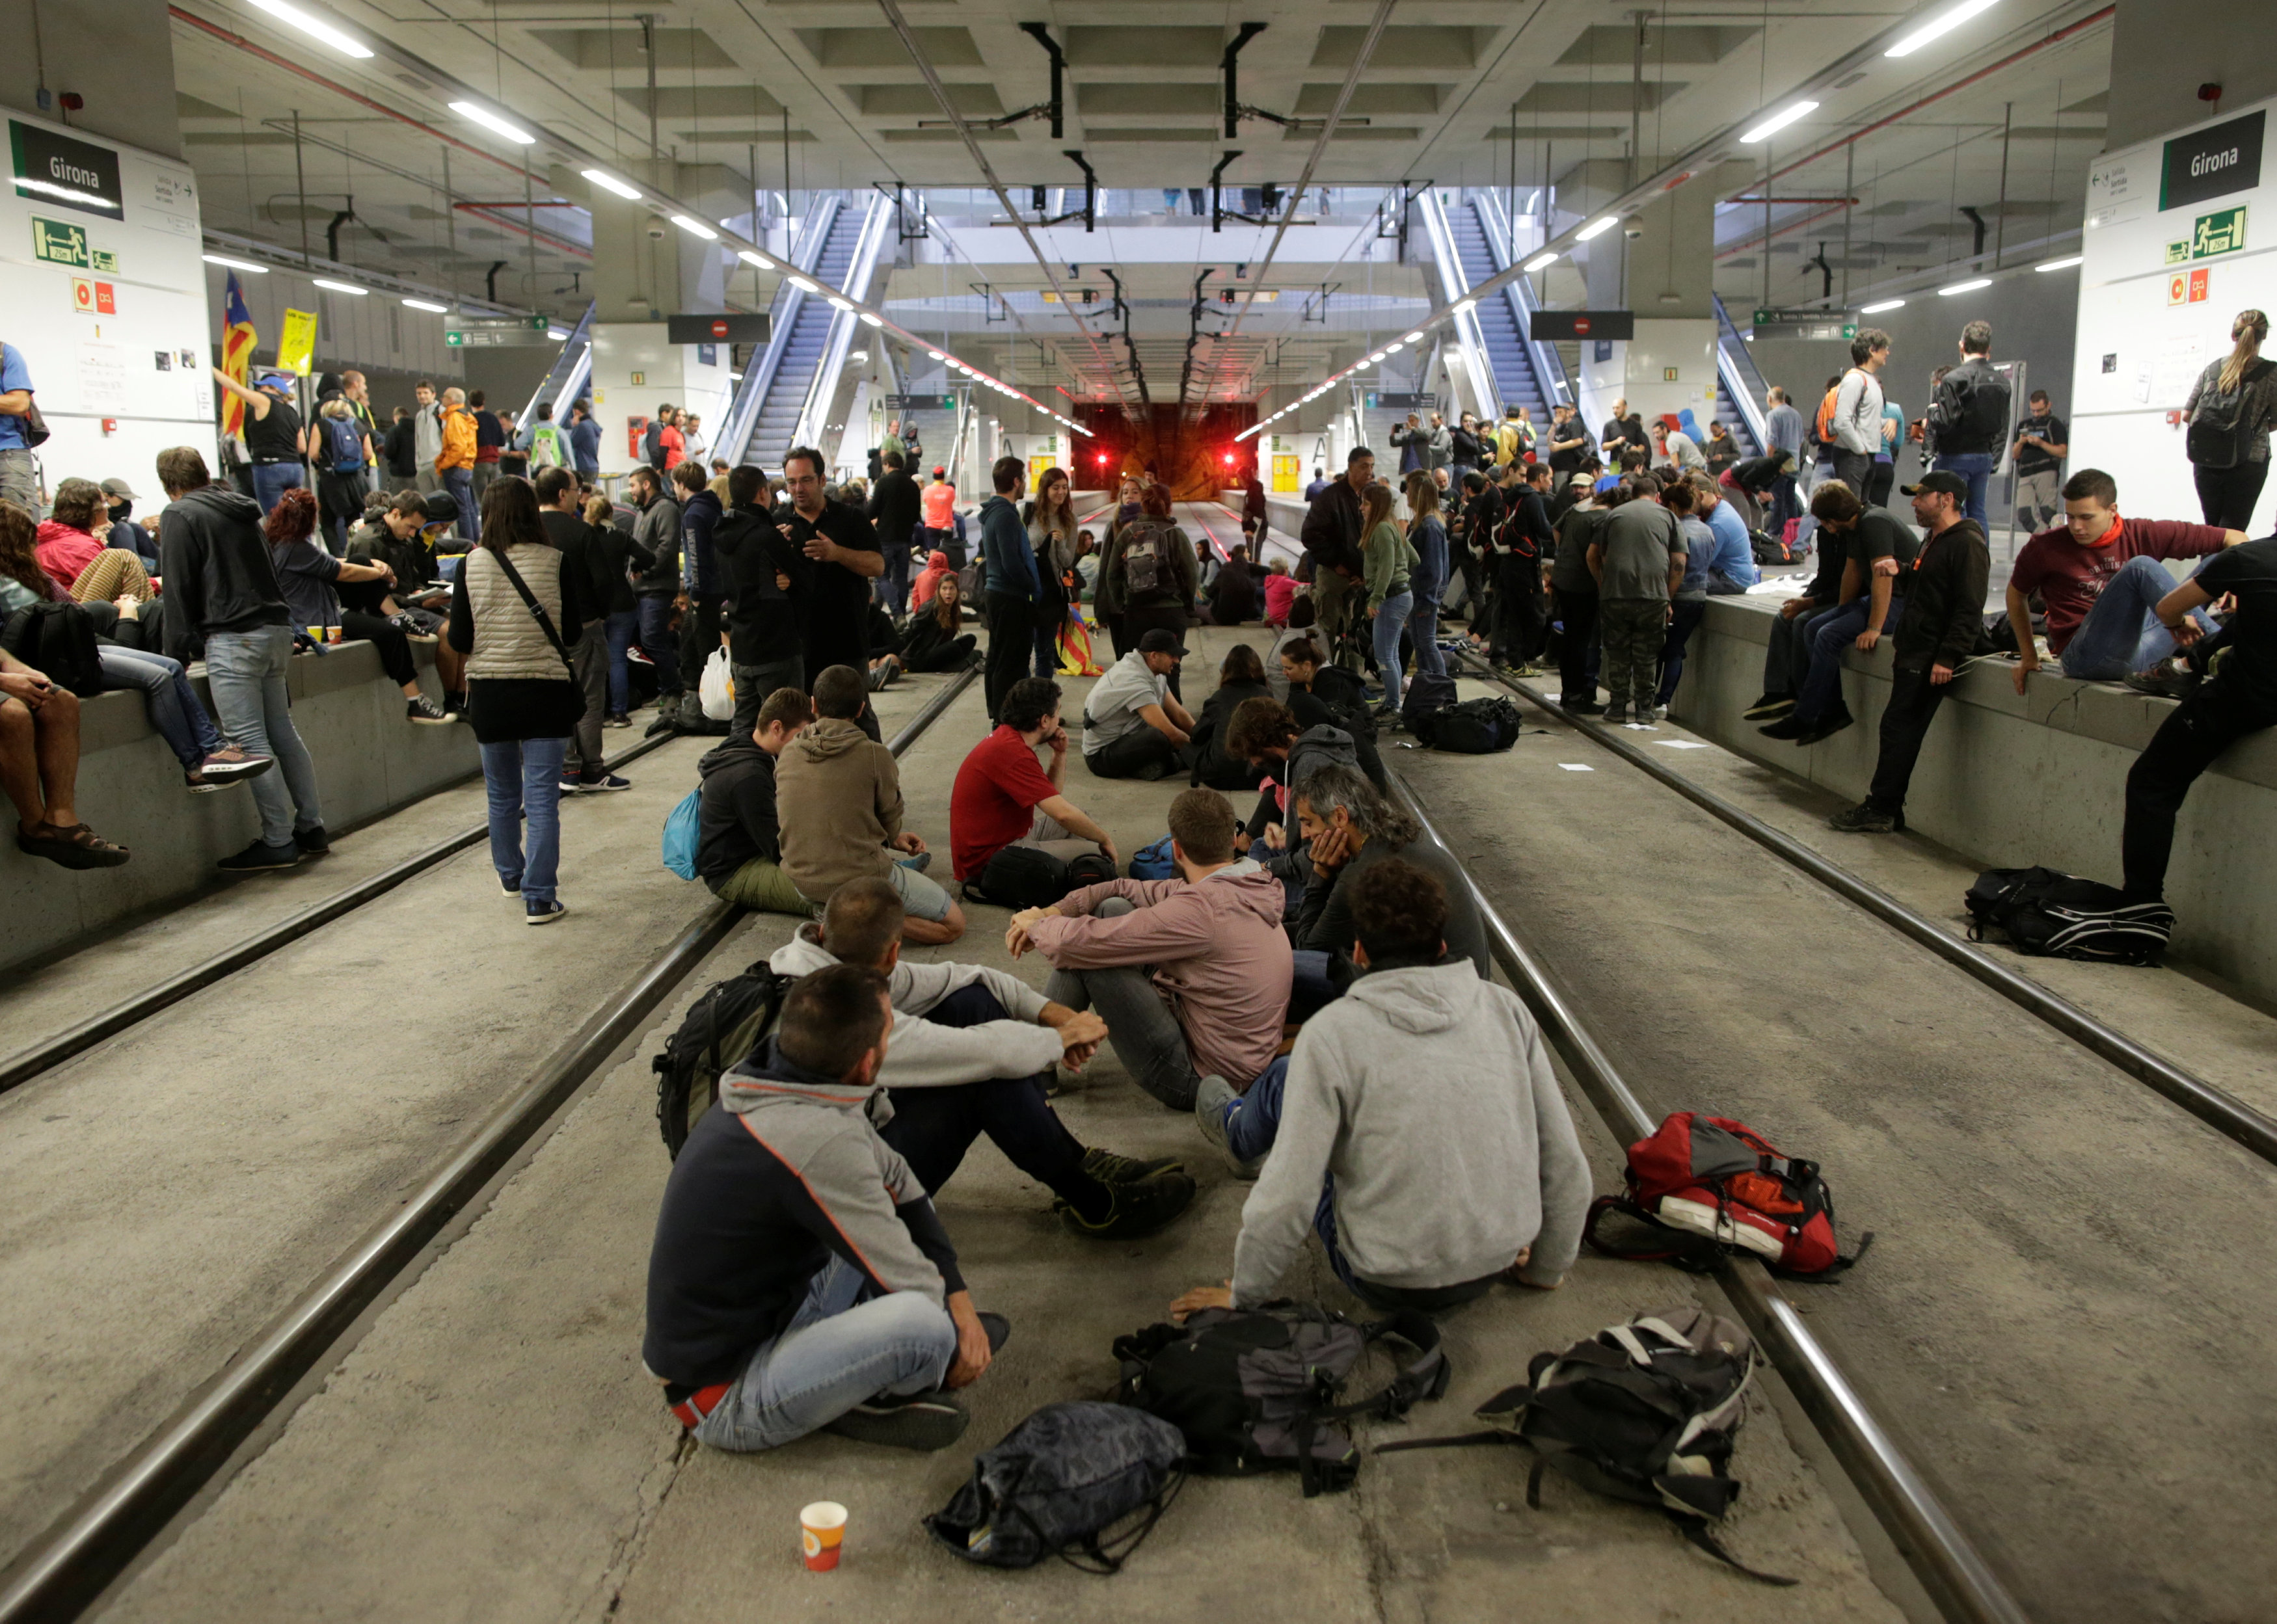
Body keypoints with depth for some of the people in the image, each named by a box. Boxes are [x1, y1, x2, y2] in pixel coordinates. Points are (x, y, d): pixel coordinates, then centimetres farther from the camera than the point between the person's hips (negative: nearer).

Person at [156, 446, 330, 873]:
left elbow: (179, 589, -6)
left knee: (250, 741, -7)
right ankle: (311, 829, 13)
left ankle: (279, 842, -7)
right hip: (276, 629, 8)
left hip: (233, 638, -8)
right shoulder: (241, 509, 19)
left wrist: (177, 655, -3)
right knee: (282, 732, 12)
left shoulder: (179, 515, -2)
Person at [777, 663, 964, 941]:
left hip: (803, 883, 7)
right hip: (858, 878, -7)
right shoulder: (875, 756, -15)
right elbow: (890, 821, -2)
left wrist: (896, 838, 18)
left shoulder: (788, 755, 0)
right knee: (954, 923, 7)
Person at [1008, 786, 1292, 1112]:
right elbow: (1127, 890, 7)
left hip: (1198, 1078, -9)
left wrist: (1037, 925, -2)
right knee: (1114, 908, 5)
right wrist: (1055, 913, -3)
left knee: (1086, 952, -12)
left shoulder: (1201, 909, -27)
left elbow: (1083, 941, -23)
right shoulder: (1253, 886, 2)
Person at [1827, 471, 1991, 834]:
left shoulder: (1967, 544, -13)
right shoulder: (1933, 540, 19)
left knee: (1899, 727, -10)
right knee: (1898, 728, 10)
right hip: (1914, 653, 10)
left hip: (1933, 656, -10)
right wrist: (1899, 572, 15)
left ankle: (1880, 810, -6)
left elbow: (1969, 609, -21)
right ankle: (1886, 810, 14)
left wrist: (1948, 657, -25)